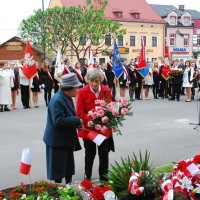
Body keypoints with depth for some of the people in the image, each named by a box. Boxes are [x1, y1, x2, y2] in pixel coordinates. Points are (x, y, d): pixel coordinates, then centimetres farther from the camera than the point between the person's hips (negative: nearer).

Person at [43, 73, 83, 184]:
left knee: (69, 166, 19)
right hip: (57, 140, -10)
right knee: (58, 169, 3)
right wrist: (77, 121, -23)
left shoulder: (67, 97, 6)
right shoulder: (57, 100, -24)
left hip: (67, 138, 10)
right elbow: (59, 121, -31)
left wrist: (77, 123, 4)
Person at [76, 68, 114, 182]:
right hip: (88, 129, -2)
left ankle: (104, 179, 23)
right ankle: (87, 177, 34)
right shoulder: (82, 92, -13)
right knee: (90, 154, 15)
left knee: (104, 154, 8)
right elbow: (80, 113, -12)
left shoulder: (107, 91, -3)